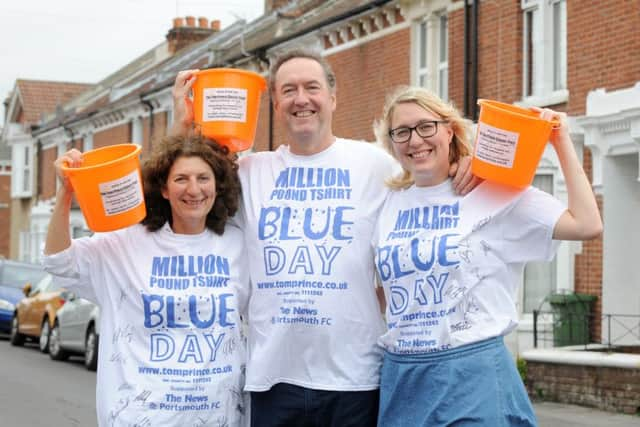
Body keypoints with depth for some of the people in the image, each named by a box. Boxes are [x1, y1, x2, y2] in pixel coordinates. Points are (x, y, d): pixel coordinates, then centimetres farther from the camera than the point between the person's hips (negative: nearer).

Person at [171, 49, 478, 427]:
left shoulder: (374, 163, 2)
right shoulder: (251, 171, 8)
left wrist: (464, 172, -13)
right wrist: (183, 125, 0)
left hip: (354, 377, -2)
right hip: (272, 376, 2)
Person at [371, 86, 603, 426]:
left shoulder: (492, 193, -3)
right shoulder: (392, 204, 11)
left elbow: (587, 225, -12)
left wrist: (562, 143, -8)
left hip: (472, 375, -4)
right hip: (400, 378, 5)